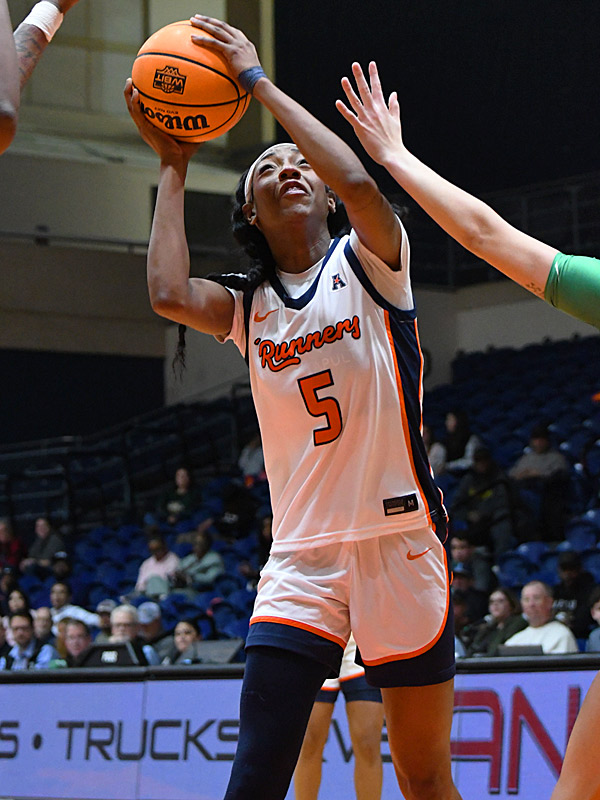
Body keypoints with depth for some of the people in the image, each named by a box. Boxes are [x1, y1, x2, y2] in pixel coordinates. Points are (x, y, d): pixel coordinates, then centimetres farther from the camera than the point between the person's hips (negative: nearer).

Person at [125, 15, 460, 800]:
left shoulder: (367, 261, 3)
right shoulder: (248, 305, 12)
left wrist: (258, 80, -13)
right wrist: (173, 166, 0)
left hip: (398, 538, -3)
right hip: (301, 553, 3)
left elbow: (359, 183, -20)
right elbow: (170, 295, -10)